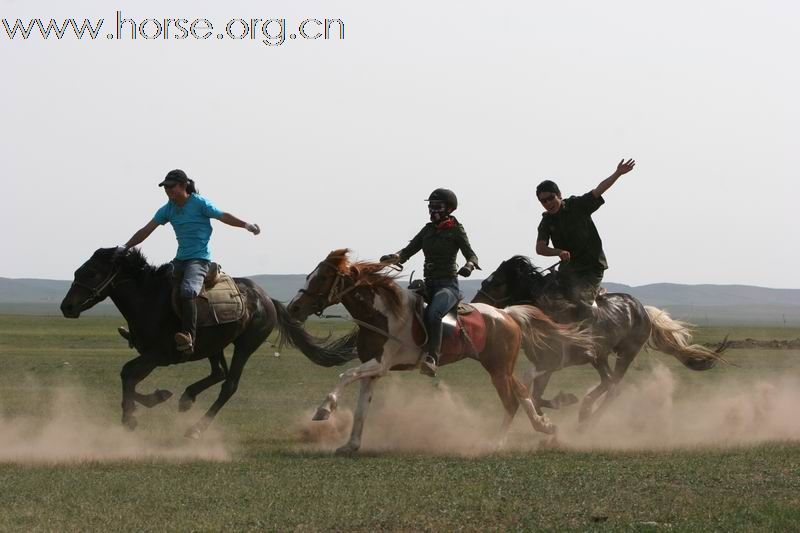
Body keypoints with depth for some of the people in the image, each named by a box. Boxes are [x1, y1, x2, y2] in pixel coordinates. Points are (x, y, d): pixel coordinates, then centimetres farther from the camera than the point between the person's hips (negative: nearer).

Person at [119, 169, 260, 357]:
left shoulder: (199, 203, -7)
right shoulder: (168, 209, 8)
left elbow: (223, 216, -5)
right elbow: (146, 231, 9)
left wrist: (246, 225, -13)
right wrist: (125, 247, 4)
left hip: (199, 259, -8)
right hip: (180, 259, 8)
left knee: (187, 291, -32)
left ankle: (189, 337, -41)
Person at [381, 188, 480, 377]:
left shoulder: (456, 231, 0)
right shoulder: (428, 230, 16)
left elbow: (471, 255, -7)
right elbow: (409, 250, 10)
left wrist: (469, 266, -30)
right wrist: (396, 257, -12)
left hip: (448, 284, -8)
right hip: (428, 284, 8)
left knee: (433, 314, -35)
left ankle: (432, 359, -46)